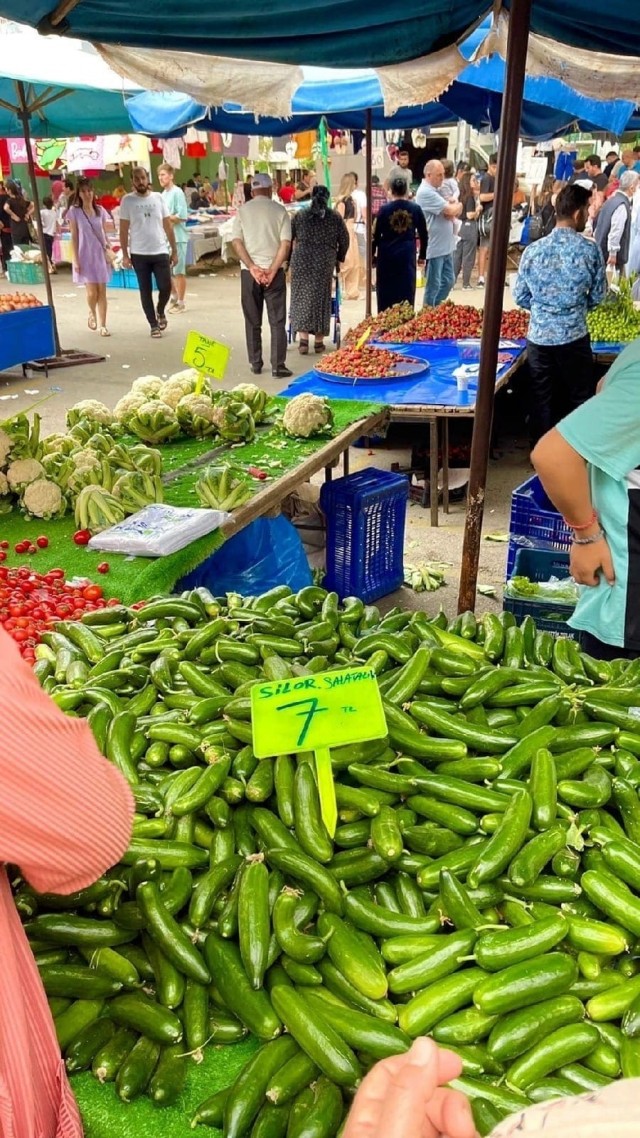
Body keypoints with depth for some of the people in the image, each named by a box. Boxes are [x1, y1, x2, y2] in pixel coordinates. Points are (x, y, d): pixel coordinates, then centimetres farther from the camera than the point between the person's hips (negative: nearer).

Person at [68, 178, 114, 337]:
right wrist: (75, 259, -8)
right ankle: (92, 313, 24)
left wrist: (109, 252, 3)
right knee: (92, 291, -8)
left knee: (102, 291, 0)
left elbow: (104, 233, 10)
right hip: (85, 255, -3)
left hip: (100, 254, 3)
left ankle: (102, 325, 5)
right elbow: (74, 237, -3)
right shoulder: (74, 211, -3)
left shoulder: (100, 210, 6)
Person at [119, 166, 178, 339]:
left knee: (165, 287, -2)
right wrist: (125, 255, -6)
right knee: (146, 291, 4)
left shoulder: (158, 197, 4)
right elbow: (124, 230, -1)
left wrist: (174, 250, 4)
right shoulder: (127, 200, -1)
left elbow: (168, 226, 7)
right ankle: (154, 325, 15)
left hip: (160, 252, 1)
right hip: (139, 254, -1)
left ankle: (160, 311, 29)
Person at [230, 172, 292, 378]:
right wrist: (272, 270, -9)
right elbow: (286, 244, -7)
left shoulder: (243, 210, 3)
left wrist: (252, 267, -8)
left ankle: (255, 364, 15)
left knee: (252, 321, 11)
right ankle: (278, 366, -2)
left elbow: (236, 242, -3)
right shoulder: (279, 210, -1)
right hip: (274, 271, -1)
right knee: (277, 321, 2)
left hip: (249, 272, 2)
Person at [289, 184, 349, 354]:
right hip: (325, 262, 0)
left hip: (301, 260, 0)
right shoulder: (335, 217, 7)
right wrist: (339, 258, 23)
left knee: (301, 297, 4)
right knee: (321, 299, 7)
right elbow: (344, 241, 8)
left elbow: (288, 238, 10)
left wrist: (288, 257, 23)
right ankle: (319, 341, 10)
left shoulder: (300, 215, 8)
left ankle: (303, 338, -9)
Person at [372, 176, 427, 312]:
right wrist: (422, 255, 17)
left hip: (386, 256, -1)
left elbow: (376, 235, -1)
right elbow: (423, 234, 6)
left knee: (385, 292, 7)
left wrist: (371, 254, 11)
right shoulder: (415, 209, 1)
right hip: (407, 256, 1)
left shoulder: (385, 209, -4)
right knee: (406, 292, 5)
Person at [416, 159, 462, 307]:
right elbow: (452, 210, -20)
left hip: (446, 246, 10)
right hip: (434, 247, -10)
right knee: (434, 286, -1)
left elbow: (455, 211, 15)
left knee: (448, 281, 15)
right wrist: (458, 206, 3)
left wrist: (452, 212, -8)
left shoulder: (436, 190, 15)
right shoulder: (426, 192, -16)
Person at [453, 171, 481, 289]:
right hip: (469, 227, -8)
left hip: (461, 226, 8)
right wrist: (478, 209, -2)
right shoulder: (471, 196, -13)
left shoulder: (462, 195, 10)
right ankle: (466, 283, 3)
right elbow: (470, 215, -19)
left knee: (457, 255, 10)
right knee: (468, 256, -1)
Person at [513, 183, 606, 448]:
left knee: (541, 400, 11)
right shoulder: (589, 249, -8)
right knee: (580, 397, 13)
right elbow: (598, 295, 1)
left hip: (539, 336, 2)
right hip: (574, 337, -2)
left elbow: (519, 297, 4)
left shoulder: (532, 250, -3)